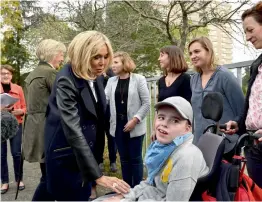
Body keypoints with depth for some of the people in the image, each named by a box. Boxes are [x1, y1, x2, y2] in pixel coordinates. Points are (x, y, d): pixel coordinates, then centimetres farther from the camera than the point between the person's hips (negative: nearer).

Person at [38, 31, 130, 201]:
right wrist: (98, 176, -36)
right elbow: (73, 130, -32)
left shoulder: (94, 77, 0)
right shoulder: (66, 81, -24)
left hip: (85, 150, 7)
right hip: (66, 154, -7)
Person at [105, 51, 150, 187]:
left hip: (135, 126, -4)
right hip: (118, 125, 4)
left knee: (135, 158, 5)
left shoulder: (139, 79, -4)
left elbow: (146, 103, -7)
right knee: (124, 158, 12)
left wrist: (135, 120, -14)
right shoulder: (111, 81, 8)